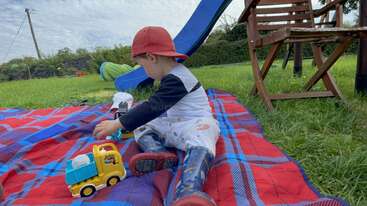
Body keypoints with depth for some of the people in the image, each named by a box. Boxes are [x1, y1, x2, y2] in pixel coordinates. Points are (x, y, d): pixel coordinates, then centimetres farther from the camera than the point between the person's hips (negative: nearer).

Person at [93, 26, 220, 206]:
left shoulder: (176, 79, -21)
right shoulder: (172, 75, 11)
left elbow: (152, 107, -28)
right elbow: (158, 106, 25)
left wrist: (116, 124, -24)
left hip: (197, 123, -10)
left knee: (200, 145, -43)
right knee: (141, 127, 8)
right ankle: (159, 153, -22)